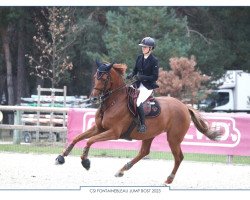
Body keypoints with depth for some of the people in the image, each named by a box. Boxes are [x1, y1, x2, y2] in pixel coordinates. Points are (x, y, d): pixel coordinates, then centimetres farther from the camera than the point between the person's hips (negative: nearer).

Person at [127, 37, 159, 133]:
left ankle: (143, 125, -17)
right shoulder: (139, 57, 8)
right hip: (139, 84, 7)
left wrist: (142, 77, -23)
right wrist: (131, 75, -6)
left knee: (138, 102, -25)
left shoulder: (154, 60, -11)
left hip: (148, 86, -7)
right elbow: (135, 70, 17)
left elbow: (155, 77, -13)